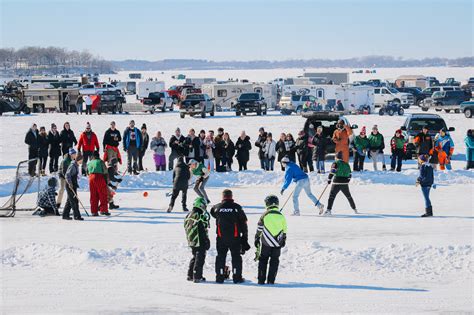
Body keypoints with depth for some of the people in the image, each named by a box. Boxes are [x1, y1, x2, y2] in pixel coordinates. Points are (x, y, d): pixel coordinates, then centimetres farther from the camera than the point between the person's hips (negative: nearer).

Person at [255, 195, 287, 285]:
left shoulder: (265, 215, -7)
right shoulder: (281, 216, 0)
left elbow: (259, 229, -1)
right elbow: (284, 230, 8)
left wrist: (257, 239, 10)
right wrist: (284, 240, 21)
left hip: (266, 243, -2)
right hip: (277, 243, 2)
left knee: (263, 260, 9)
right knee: (274, 261, 9)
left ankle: (261, 280, 6)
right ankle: (271, 280, 6)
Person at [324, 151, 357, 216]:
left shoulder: (335, 163, -2)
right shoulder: (346, 164, 15)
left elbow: (332, 172, -14)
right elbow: (350, 175, 20)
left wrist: (329, 179, -9)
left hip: (336, 183, -5)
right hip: (345, 183, 5)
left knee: (332, 196, -6)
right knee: (349, 196, 21)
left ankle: (329, 210, -20)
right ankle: (354, 209, 29)